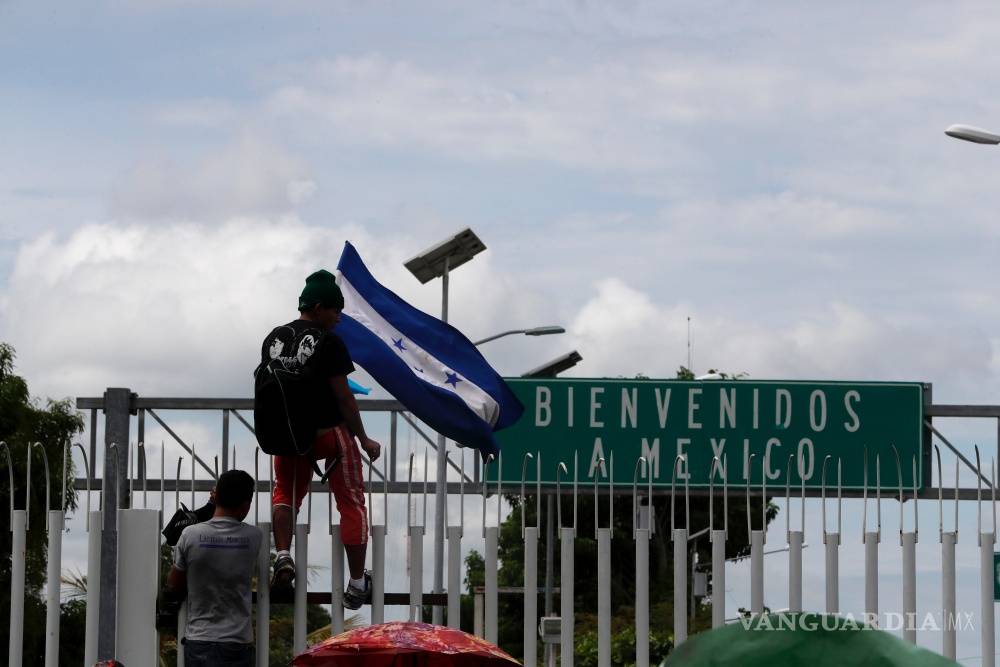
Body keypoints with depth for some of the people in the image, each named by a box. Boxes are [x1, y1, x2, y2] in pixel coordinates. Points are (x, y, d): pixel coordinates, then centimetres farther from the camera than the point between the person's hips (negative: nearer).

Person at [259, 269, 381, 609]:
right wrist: (363, 439, -5)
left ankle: (283, 556, -2)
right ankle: (357, 584, 8)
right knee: (351, 503, 7)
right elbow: (343, 396, -14)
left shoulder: (273, 339, 4)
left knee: (285, 494, 23)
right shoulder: (329, 343, -14)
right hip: (329, 432, -5)